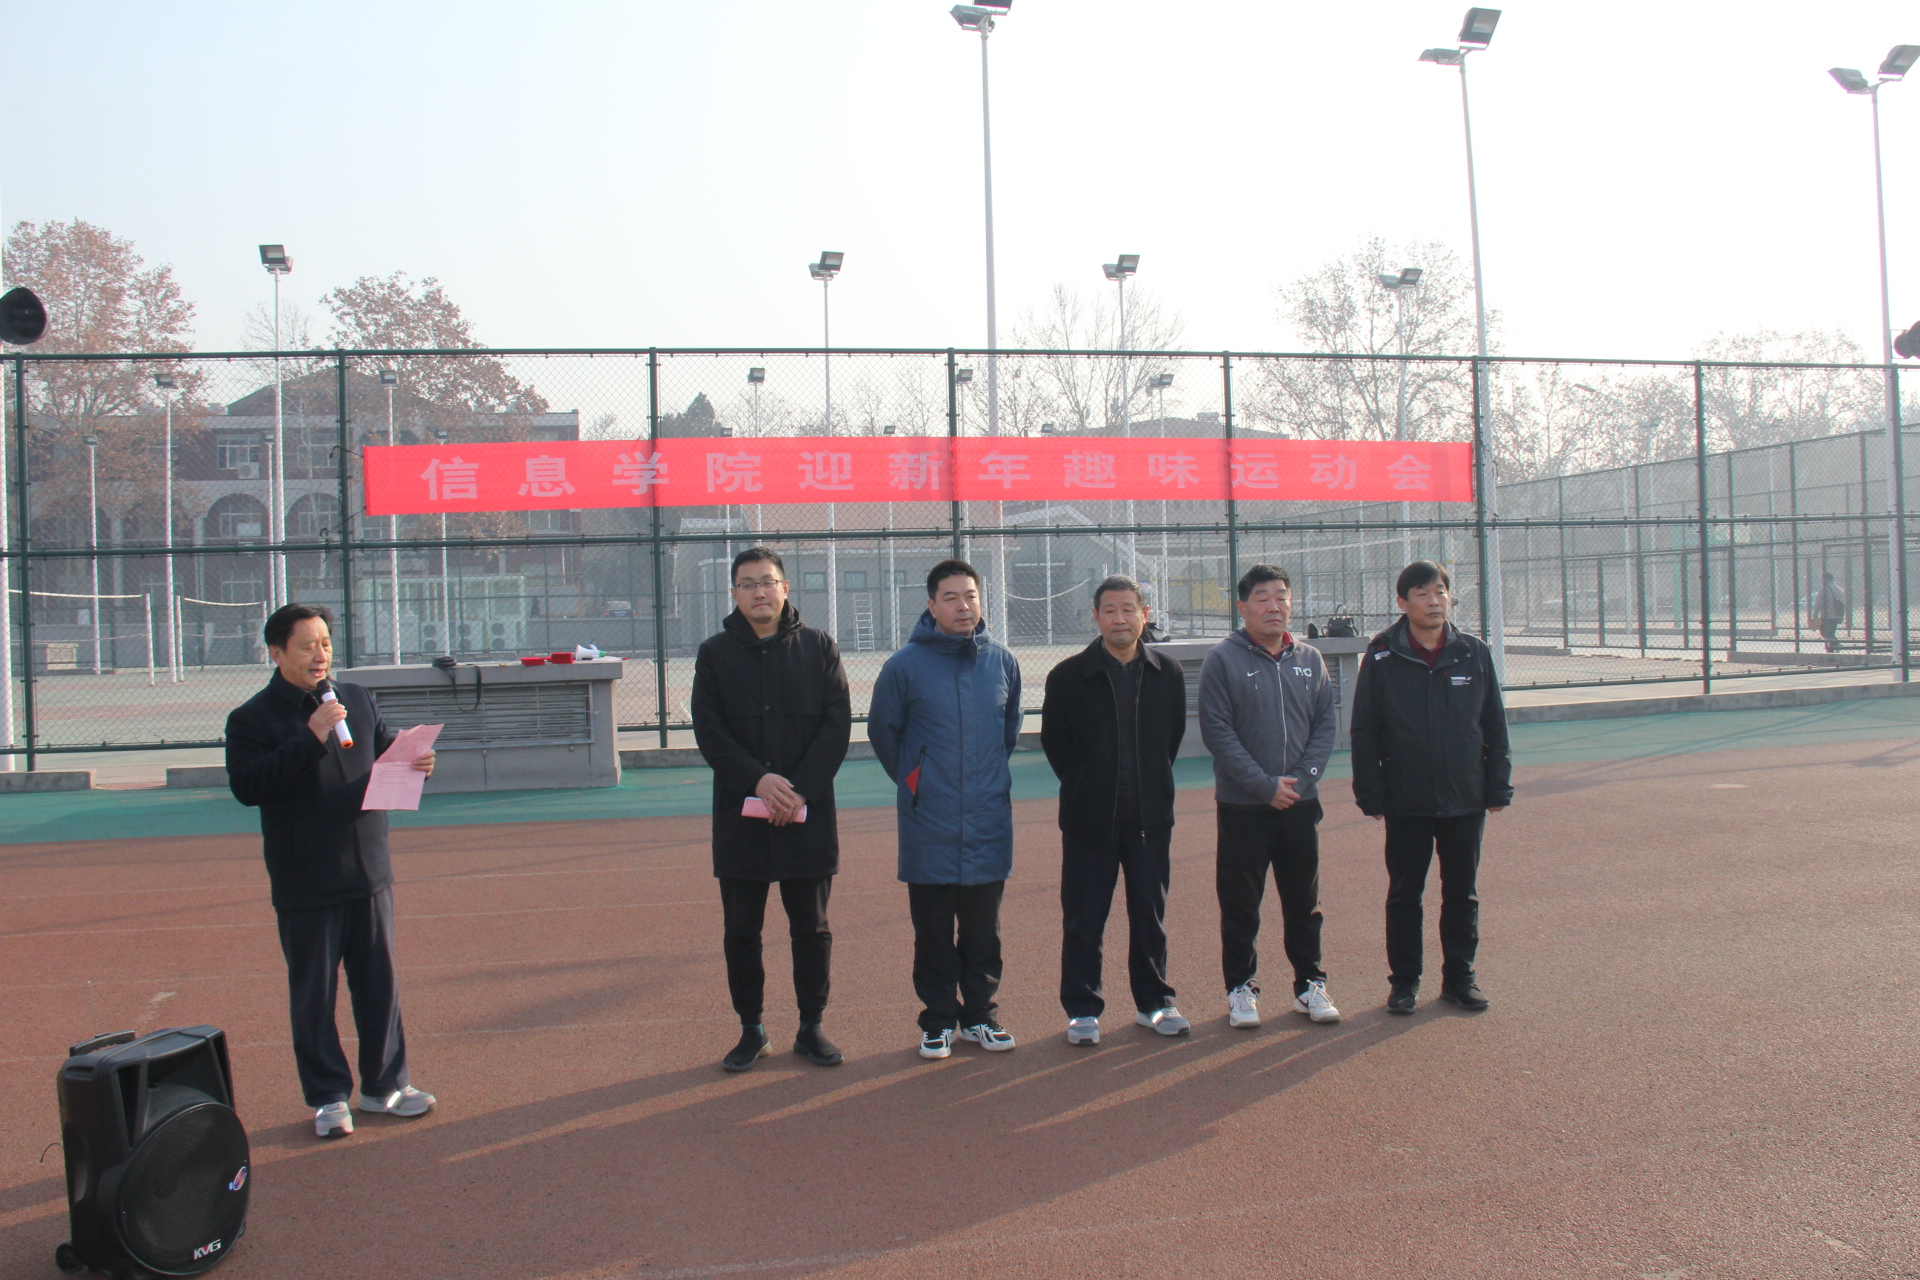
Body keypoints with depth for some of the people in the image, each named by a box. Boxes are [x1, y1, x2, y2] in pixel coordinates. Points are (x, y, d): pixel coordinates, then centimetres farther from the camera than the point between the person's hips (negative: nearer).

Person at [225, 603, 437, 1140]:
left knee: (379, 984, 11)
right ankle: (328, 1098, 20)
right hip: (305, 883, -4)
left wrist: (414, 763, -5)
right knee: (314, 994, 5)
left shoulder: (357, 699, 9)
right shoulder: (252, 718, -6)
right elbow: (246, 786, -19)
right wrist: (310, 738, -24)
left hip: (369, 872, 4)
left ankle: (384, 1085, 25)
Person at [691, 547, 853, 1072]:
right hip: (739, 816, 1)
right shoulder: (715, 653, 5)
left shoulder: (819, 648, 4)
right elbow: (707, 729, -3)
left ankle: (811, 1027, 22)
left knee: (811, 928, 8)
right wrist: (756, 779, -17)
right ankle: (751, 1030, 21)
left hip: (809, 814, 0)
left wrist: (802, 789, -14)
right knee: (741, 930, 7)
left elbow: (837, 724, -2)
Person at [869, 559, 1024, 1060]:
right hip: (929, 824, -2)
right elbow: (882, 732, 7)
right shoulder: (905, 664, -6)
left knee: (983, 926, 11)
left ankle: (981, 1013, 24)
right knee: (934, 929, 6)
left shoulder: (1002, 662, 3)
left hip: (989, 821, 2)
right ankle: (939, 1018, 19)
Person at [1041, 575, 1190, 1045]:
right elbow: (1053, 741, 5)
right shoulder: (1068, 676, -4)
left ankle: (1153, 1002, 25)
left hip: (1151, 816, 2)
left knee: (1150, 914, 11)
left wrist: (1151, 784, 11)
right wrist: (1085, 788, 6)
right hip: (1089, 819, -2)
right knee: (1083, 918, 3)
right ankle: (1082, 1009, 15)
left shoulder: (1168, 674, 4)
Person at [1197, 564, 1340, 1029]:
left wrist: (1302, 777, -9)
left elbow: (1326, 724, 6)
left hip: (1301, 802, 4)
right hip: (1242, 804, -3)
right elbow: (1216, 731, -11)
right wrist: (1265, 784, -15)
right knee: (1240, 903, 5)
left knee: (1304, 901, 12)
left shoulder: (1310, 659, 7)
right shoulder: (1223, 659, -6)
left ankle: (1310, 983, 25)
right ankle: (1241, 987, 18)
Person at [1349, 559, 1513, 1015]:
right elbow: (1364, 732, -3)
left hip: (1466, 801, 2)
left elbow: (1494, 726, 8)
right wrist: (1370, 795, -7)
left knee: (1462, 893, 11)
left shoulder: (1474, 653, 2)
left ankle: (1459, 977, 25)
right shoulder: (1382, 657, -4)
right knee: (1404, 893, 8)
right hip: (1406, 804, -2)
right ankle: (1404, 981, 20)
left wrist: (1498, 787, 4)